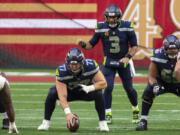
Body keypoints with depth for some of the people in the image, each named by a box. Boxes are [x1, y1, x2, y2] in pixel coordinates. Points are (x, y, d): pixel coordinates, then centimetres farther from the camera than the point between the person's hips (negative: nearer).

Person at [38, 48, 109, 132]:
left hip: (86, 91, 0)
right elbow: (62, 96, -37)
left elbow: (103, 83, -21)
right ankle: (46, 122, -13)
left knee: (98, 93, -31)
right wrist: (68, 113, -50)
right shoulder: (62, 71, -33)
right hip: (70, 92, 0)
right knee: (53, 93, -28)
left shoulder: (90, 66, -31)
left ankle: (102, 122, -13)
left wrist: (89, 88, -39)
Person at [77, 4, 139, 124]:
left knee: (129, 88, 6)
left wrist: (128, 57, -19)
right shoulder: (101, 28, -9)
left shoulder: (127, 27, -11)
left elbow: (134, 46, -3)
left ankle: (136, 110, 30)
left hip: (123, 61, 0)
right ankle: (108, 114, -4)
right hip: (109, 62, 0)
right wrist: (83, 44, -24)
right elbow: (91, 45, -2)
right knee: (108, 87, -15)